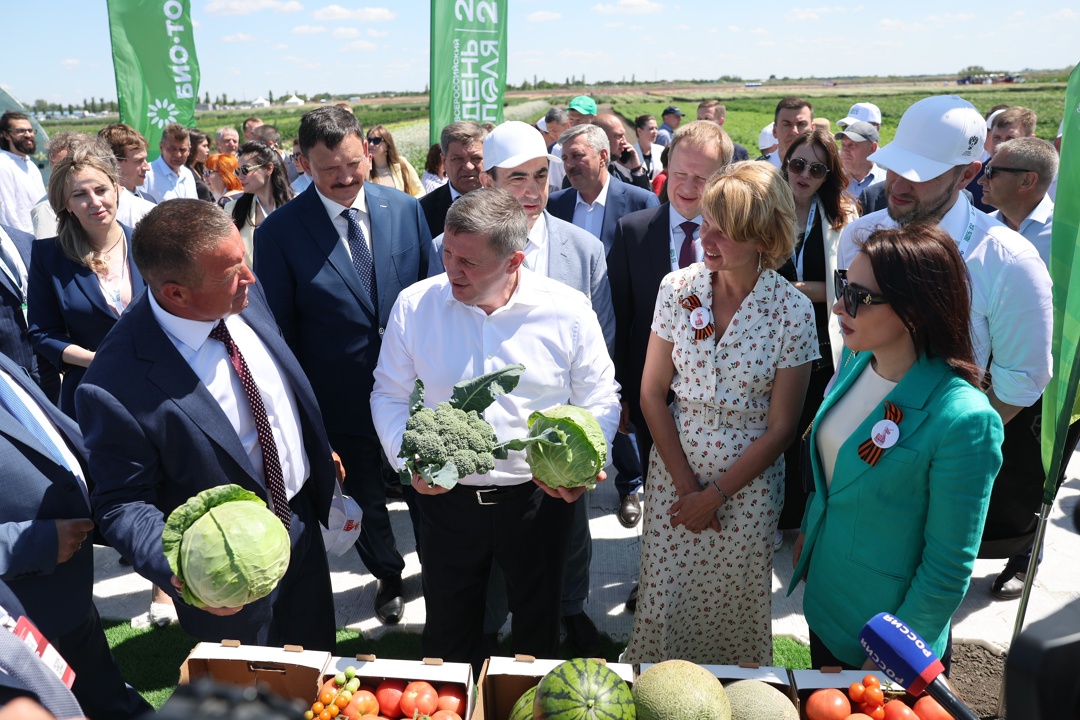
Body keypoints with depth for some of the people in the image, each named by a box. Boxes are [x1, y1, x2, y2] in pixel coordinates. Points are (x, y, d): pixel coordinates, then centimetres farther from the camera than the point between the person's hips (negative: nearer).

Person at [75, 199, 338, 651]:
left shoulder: (246, 293, -13)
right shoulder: (117, 386, -33)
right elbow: (122, 504, -20)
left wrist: (321, 454, 14)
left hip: (303, 520, 6)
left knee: (318, 656, 28)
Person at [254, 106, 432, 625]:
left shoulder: (406, 209, -5)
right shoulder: (280, 232, -12)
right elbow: (279, 328, -6)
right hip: (341, 401, -1)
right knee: (364, 496, 19)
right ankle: (388, 577, 47)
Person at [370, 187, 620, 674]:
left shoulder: (567, 311, -12)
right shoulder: (415, 305, -9)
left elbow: (600, 401, -2)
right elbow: (389, 395, 1)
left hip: (539, 499, 0)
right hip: (446, 497, 1)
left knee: (538, 627, 22)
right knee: (448, 629, 22)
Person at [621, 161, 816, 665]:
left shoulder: (793, 312, -13)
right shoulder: (678, 288, -8)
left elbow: (781, 427, -8)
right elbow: (652, 393, -3)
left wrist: (715, 494, -9)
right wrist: (685, 483, -7)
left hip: (749, 481, -1)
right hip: (674, 466, 2)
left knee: (734, 602, 14)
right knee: (663, 596, 12)